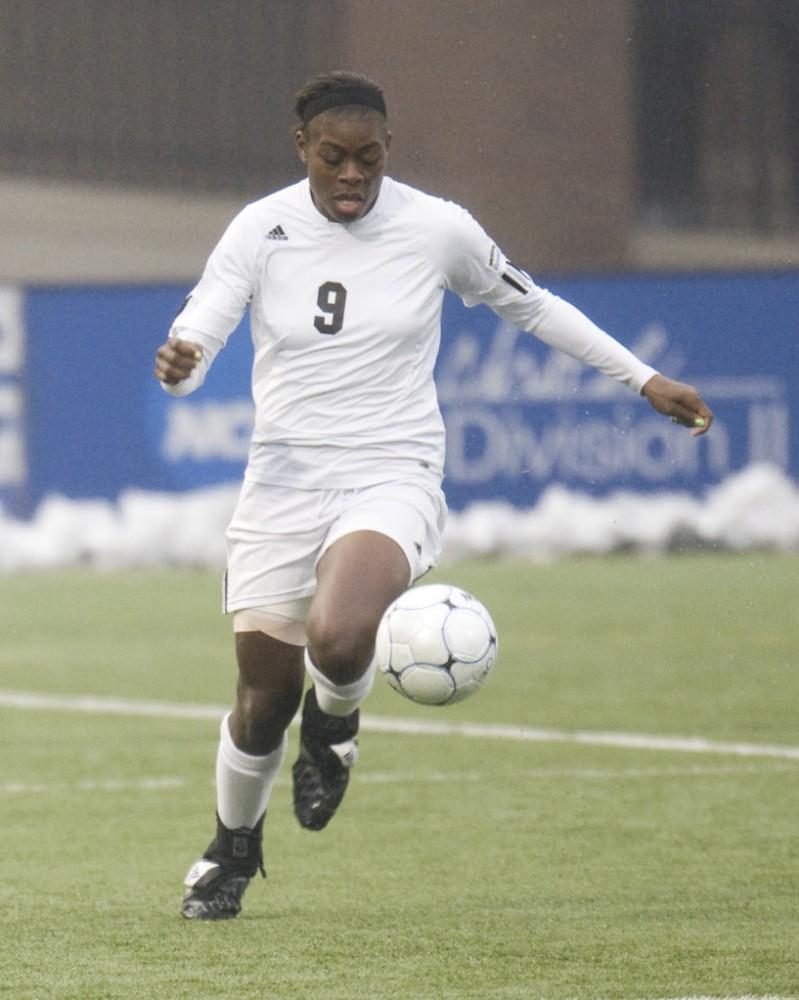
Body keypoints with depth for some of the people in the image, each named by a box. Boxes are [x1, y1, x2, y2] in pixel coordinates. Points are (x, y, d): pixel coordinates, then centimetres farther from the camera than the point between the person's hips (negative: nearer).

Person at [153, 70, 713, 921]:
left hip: (392, 477, -2)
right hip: (284, 481, 2)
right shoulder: (261, 230, -3)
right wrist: (175, 365, -35)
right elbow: (192, 346, -9)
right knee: (264, 698, 4)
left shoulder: (437, 229, -3)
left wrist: (644, 379, 16)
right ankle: (233, 845, 35)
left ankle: (334, 721, 6)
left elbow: (528, 306, 12)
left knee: (338, 640, -32)